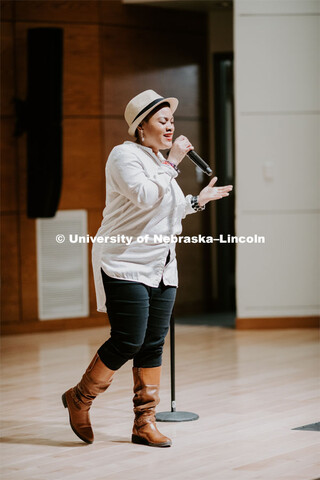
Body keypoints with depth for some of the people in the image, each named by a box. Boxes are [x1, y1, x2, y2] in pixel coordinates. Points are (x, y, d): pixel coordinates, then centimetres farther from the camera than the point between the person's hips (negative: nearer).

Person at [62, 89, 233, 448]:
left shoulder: (159, 162, 17)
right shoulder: (125, 155, -9)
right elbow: (144, 197, -25)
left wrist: (198, 200, 21)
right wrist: (172, 163, -19)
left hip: (160, 269, 8)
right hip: (125, 265, -8)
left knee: (153, 345, 4)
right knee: (128, 340, -12)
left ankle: (144, 423, 9)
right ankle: (79, 398, 8)